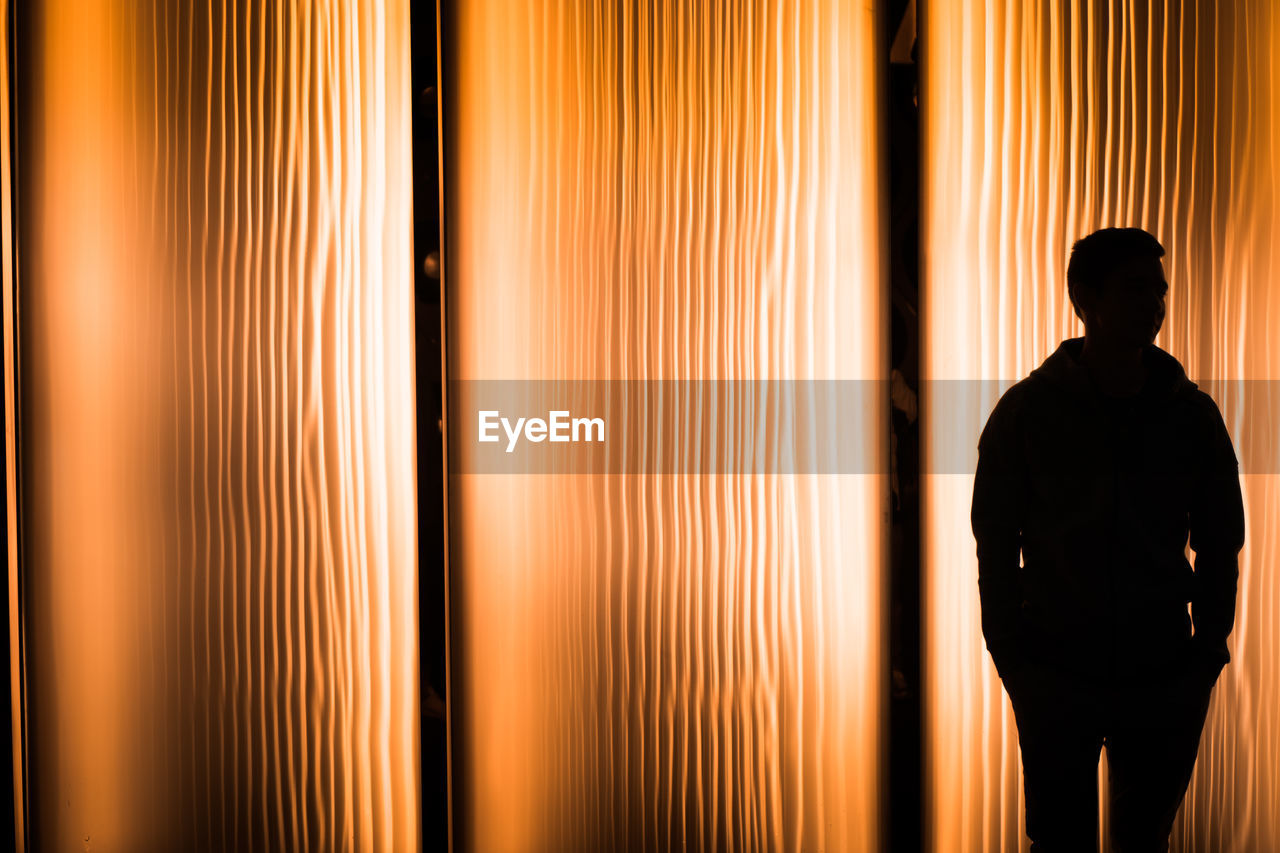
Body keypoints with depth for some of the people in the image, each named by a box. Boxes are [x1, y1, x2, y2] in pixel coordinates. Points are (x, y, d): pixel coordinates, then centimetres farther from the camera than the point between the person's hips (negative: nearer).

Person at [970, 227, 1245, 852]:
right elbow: (995, 541, 0)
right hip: (1056, 673, -2)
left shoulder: (1193, 414, 4)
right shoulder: (1027, 411, -2)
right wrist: (1011, 654, -3)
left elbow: (1219, 542, 11)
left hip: (1165, 678, 2)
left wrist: (1209, 648, 4)